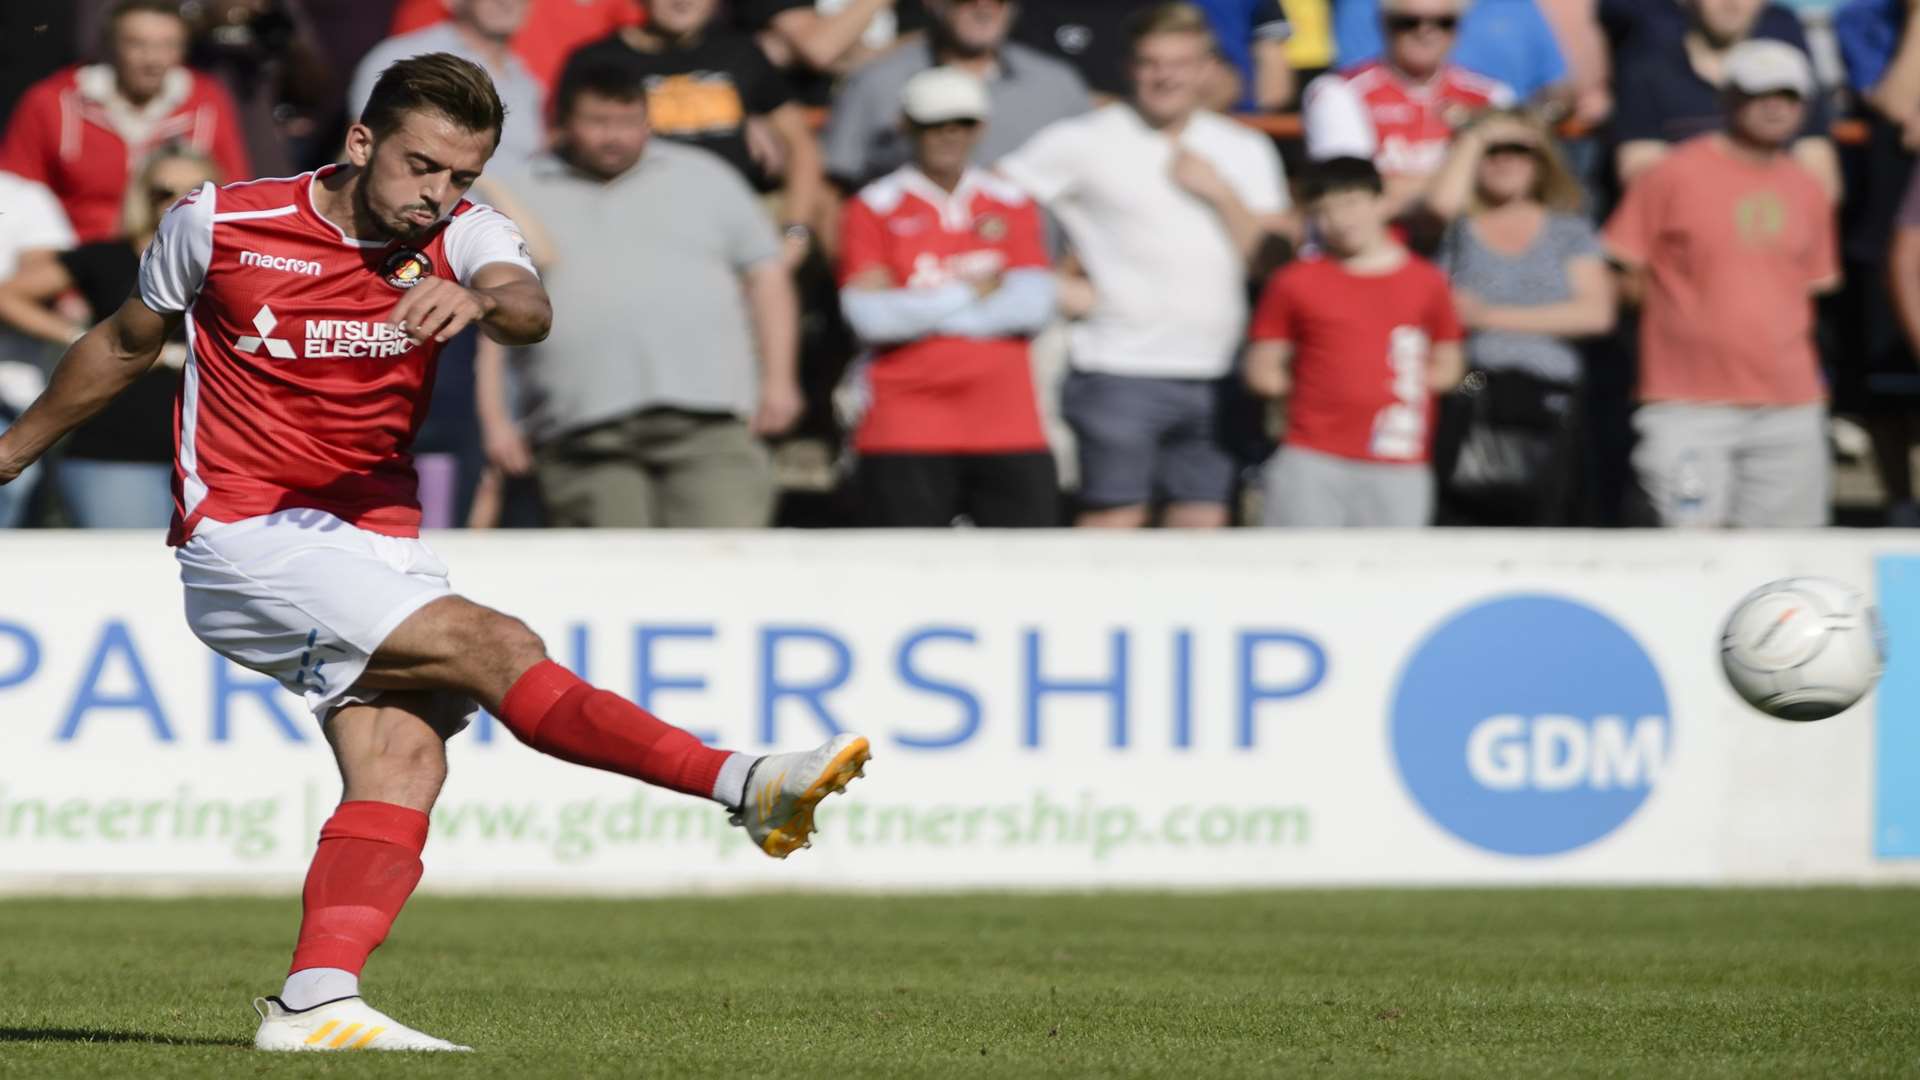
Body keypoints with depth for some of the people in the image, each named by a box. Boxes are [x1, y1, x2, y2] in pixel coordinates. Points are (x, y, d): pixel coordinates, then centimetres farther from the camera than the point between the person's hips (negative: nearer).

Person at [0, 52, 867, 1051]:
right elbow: (123, 345, 14)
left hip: (374, 541, 5)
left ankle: (314, 1004, -24)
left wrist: (480, 301, -47)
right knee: (495, 647, -21)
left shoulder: (461, 235, 0)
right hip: (246, 536, -5)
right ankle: (746, 786, -31)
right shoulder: (219, 222, -4)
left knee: (404, 762, -17)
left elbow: (530, 310, -23)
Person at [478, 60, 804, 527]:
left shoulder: (704, 178, 18)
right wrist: (493, 420, 2)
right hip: (583, 437, 0)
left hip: (708, 421, 0)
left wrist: (777, 380, 6)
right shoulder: (519, 197, 14)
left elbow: (765, 274, 17)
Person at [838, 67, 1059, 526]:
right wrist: (970, 292, -5)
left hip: (1009, 433, 3)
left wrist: (922, 313, -5)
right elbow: (869, 316, -10)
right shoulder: (874, 209, 4)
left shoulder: (1012, 205, 14)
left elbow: (1034, 305, 0)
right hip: (904, 437, -3)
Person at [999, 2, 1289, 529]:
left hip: (1211, 377, 4)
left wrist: (1220, 193, -5)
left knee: (1205, 525, 4)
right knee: (1113, 525, -6)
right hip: (1120, 369, -4)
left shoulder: (1244, 151, 13)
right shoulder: (1087, 143, 1)